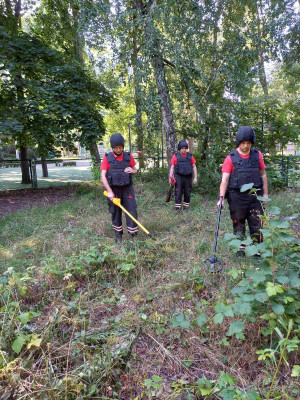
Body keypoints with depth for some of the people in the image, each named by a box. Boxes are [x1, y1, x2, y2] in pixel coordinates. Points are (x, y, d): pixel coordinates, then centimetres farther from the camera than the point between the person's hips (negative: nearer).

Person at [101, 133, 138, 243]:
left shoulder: (128, 156, 1)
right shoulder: (107, 158, -5)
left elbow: (135, 171, 12)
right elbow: (103, 176, -9)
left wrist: (132, 171, -13)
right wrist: (109, 191, -19)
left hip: (127, 189, 1)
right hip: (113, 190, -1)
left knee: (132, 211, -4)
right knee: (115, 213, 8)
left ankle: (133, 234, 7)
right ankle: (118, 235, 23)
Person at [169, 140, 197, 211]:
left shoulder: (190, 156, 7)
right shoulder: (175, 156, 2)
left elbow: (194, 167, 9)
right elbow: (172, 167, 1)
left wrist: (195, 177, 3)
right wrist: (170, 177, -10)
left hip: (188, 177, 2)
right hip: (178, 177, -2)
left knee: (187, 193, 8)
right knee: (178, 193, -5)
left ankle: (186, 206, 21)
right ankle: (177, 207, 0)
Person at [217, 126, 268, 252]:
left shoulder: (257, 155, 4)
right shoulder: (231, 158, -5)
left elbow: (263, 175, 10)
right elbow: (225, 179, -10)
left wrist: (265, 193, 7)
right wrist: (221, 197, -19)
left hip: (254, 196, 2)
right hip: (237, 197, -2)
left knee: (257, 224, 6)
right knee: (239, 225, 10)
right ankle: (240, 248, 25)